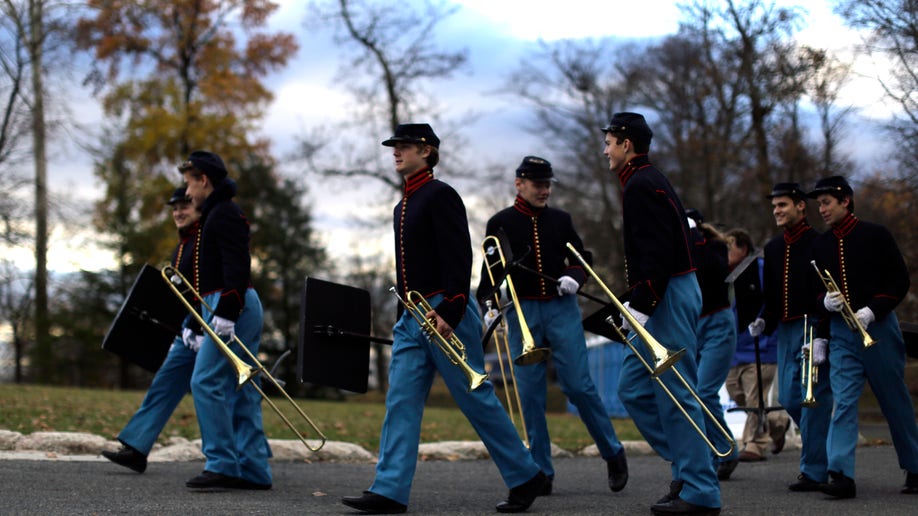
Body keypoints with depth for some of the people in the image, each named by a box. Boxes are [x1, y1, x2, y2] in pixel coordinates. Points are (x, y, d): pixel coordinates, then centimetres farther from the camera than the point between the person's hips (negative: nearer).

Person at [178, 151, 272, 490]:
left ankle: (222, 464, -12)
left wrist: (226, 312, -27)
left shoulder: (224, 214, -10)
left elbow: (237, 266, -20)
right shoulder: (218, 214, 22)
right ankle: (253, 469, 10)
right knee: (240, 390, 9)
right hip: (242, 309, 11)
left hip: (231, 305, -11)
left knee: (206, 382, -12)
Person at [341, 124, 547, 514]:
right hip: (412, 319, 9)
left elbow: (459, 258, -18)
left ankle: (526, 476, 11)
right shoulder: (403, 207, 17)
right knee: (401, 401, 0)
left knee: (475, 397, -2)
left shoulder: (440, 195, -10)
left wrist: (449, 312, -24)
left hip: (445, 314, -9)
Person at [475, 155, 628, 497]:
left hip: (562, 309, 0)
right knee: (530, 394, 0)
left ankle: (613, 453, 12)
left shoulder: (560, 220, 9)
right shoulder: (500, 223, 6)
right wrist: (489, 305, -10)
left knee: (578, 385, -5)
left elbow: (580, 260, 13)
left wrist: (573, 278, -9)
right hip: (522, 312, 0)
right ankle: (541, 472, 6)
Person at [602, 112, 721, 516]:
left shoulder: (641, 185, -13)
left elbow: (657, 253, -23)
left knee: (675, 395, -7)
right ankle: (686, 463, 14)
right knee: (632, 388, 12)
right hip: (668, 299, 11)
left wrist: (640, 305, -22)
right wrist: (639, 303, 20)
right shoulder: (649, 181, 19)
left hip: (667, 298, -11)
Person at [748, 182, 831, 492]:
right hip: (786, 330, 8)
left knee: (813, 397, -6)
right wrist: (764, 322, 4)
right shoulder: (773, 248, 15)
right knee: (788, 398, 6)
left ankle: (814, 471, -2)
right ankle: (827, 446, 24)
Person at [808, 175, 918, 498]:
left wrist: (871, 310, -16)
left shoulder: (875, 235, -3)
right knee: (843, 401, -10)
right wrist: (825, 301, -8)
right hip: (840, 332, 3)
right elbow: (815, 290, 15)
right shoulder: (820, 245, 9)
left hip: (878, 327, -3)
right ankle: (841, 474, -16)